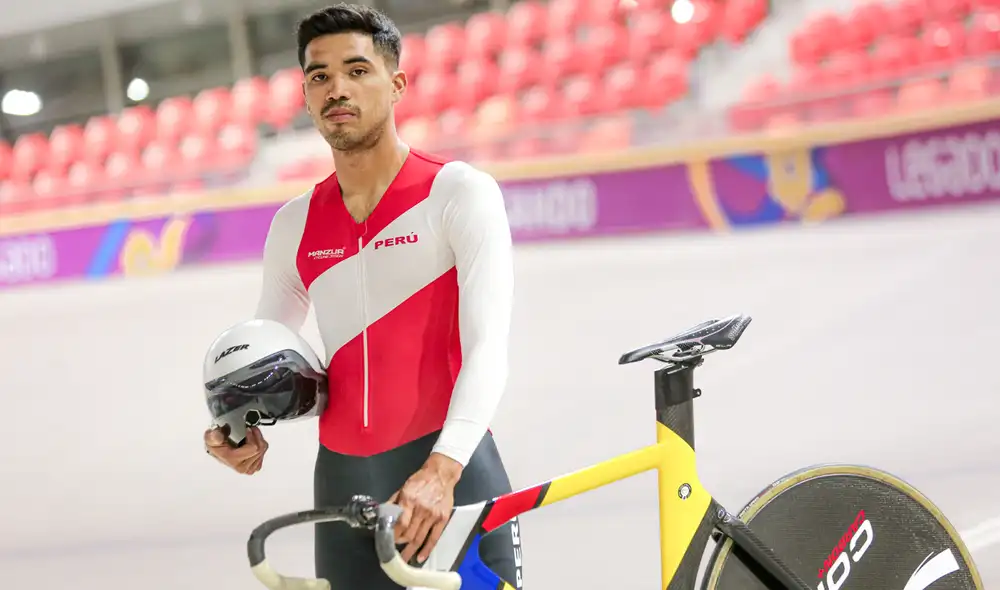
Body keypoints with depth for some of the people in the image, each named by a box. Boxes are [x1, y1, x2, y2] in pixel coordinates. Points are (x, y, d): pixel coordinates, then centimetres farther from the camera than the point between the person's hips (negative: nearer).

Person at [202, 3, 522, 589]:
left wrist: (443, 468, -28)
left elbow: (486, 348, -14)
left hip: (450, 475, -4)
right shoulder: (295, 224, 10)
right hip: (342, 481, 5)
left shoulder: (459, 192, -5)